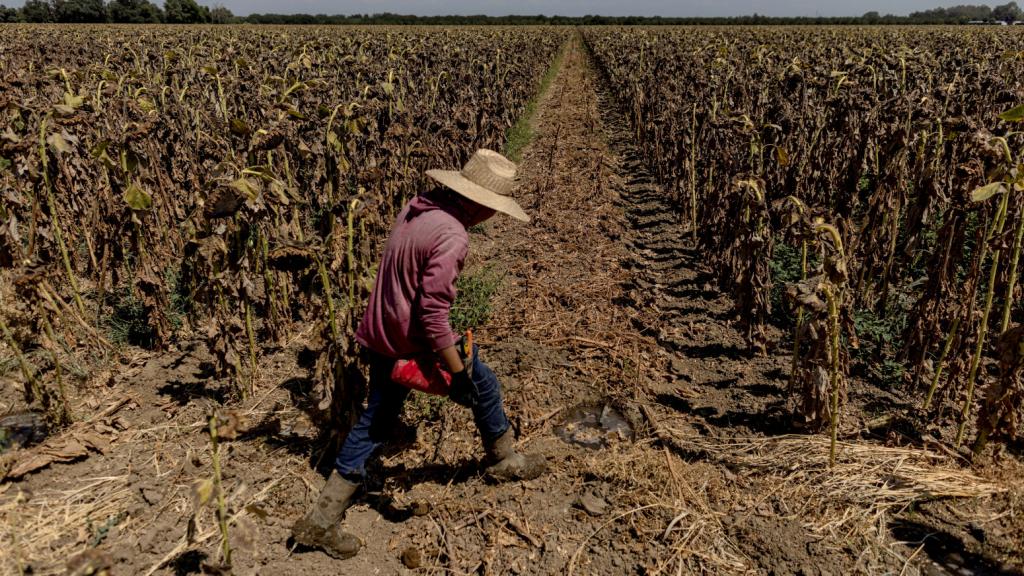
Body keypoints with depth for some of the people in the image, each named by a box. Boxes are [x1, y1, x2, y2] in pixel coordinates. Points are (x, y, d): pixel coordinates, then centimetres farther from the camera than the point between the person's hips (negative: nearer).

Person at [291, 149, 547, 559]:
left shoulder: (415, 207, 3)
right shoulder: (451, 236, -25)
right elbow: (432, 314, -28)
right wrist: (459, 373, -20)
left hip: (382, 336, 8)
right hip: (415, 343, -8)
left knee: (375, 422, 17)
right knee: (483, 387, 17)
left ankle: (321, 521, 21)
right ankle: (505, 461, 41)